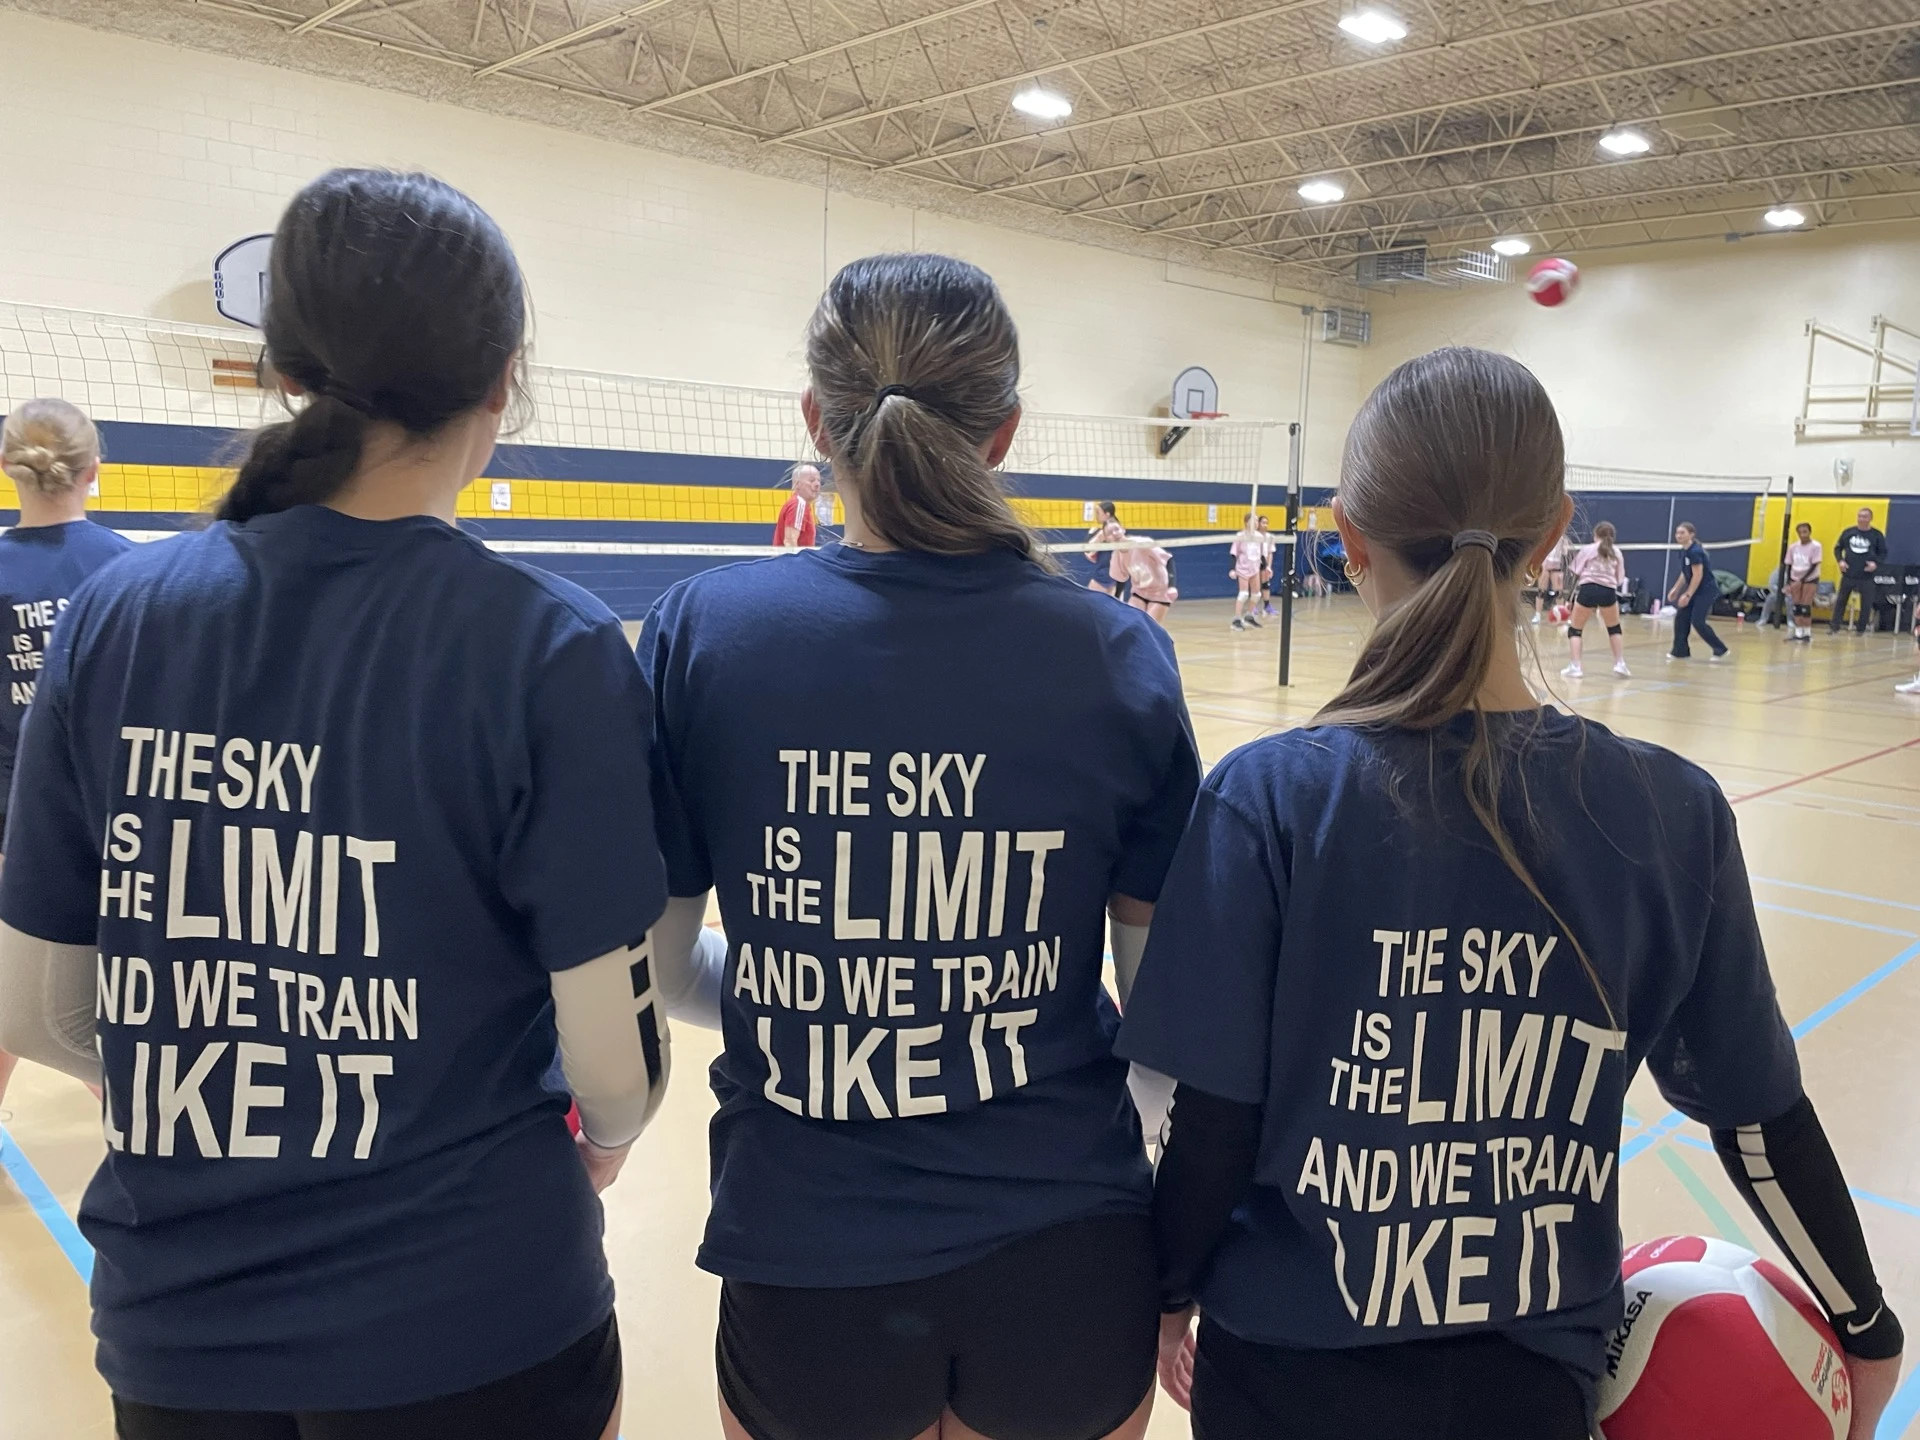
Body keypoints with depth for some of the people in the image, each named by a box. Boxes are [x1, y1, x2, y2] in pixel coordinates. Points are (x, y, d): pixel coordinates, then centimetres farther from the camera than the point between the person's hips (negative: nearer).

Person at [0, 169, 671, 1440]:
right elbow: (614, 1061, -16)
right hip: (470, 1329, -3)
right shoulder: (552, 647, -18)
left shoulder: (114, 614, -7)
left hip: (172, 1331, 3)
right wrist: (610, 1138, 6)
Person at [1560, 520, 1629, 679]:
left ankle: (1575, 667, -3)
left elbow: (1575, 571, 4)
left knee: (1574, 629, 9)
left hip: (1588, 589, -2)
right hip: (1608, 591, 3)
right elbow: (1620, 579, 13)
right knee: (1614, 629, 23)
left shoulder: (1587, 549, 6)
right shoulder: (1617, 552, 14)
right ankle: (1620, 664, 16)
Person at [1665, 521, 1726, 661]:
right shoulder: (1684, 551, 7)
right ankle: (1680, 651, 11)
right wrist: (1675, 589, 14)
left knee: (1697, 621, -11)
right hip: (1694, 591, 9)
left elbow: (1698, 576, -22)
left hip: (1706, 591, -9)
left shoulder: (1695, 551, -21)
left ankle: (1720, 650, 1)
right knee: (1681, 618, 4)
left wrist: (1687, 595, -21)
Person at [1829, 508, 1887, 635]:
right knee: (1841, 600, 4)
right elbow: (1837, 548, 12)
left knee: (1866, 604, 4)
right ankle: (1835, 626, 10)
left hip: (1867, 576, -1)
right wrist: (1840, 560, -5)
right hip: (1848, 574, 1)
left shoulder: (1877, 535, -1)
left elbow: (1883, 553, 5)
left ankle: (1861, 629, 15)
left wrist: (1876, 563, -14)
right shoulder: (1848, 532, 4)